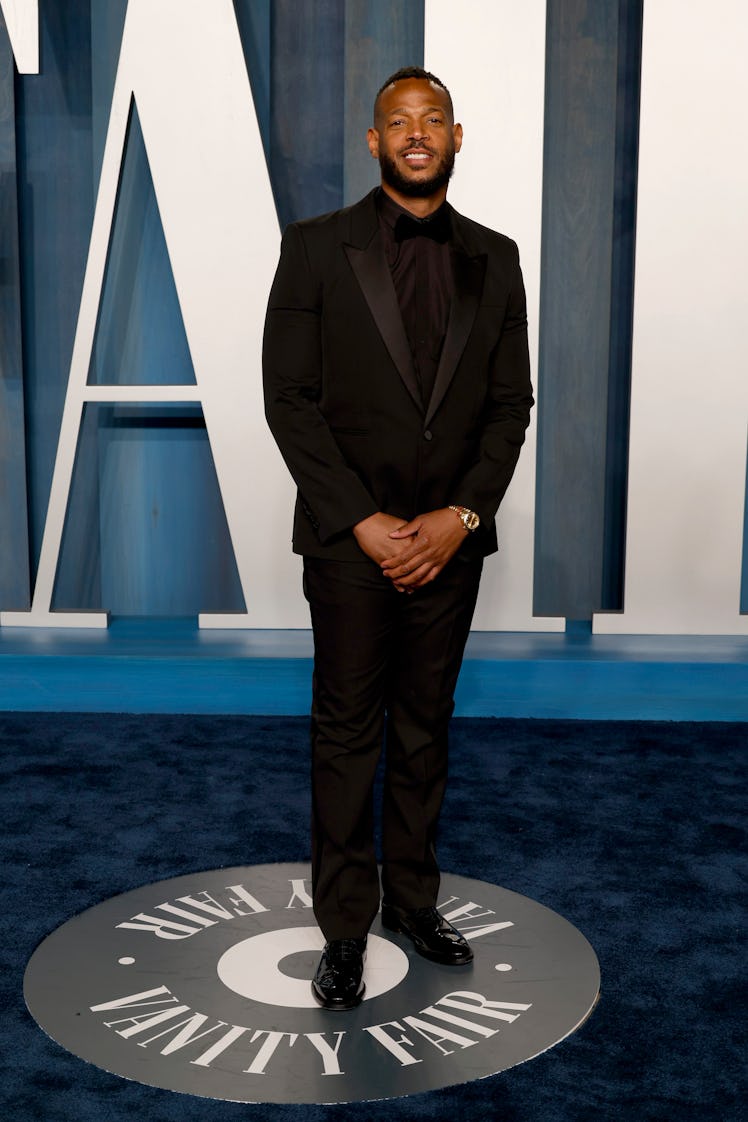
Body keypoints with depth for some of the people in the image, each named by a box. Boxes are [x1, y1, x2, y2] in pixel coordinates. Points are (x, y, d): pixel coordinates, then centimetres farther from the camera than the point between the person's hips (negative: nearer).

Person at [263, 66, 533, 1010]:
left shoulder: (492, 258, 8)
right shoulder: (316, 247, -1)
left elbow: (510, 402, 6)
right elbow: (289, 399, -5)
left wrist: (462, 516, -8)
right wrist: (362, 522, -12)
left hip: (450, 541, 3)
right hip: (350, 539, -2)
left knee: (426, 729, 13)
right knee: (347, 736, 5)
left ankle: (413, 895, 29)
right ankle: (345, 924, 18)